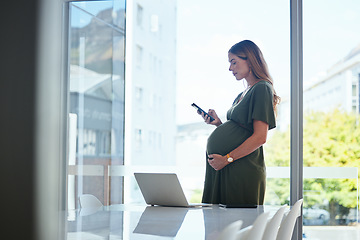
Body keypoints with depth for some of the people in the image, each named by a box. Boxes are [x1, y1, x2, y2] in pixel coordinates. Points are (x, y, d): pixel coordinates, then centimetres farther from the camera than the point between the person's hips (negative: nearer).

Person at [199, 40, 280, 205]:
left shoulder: (262, 88, -7)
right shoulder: (242, 94, 22)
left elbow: (260, 137, -16)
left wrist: (227, 158, -17)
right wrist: (218, 123, 6)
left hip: (243, 170, -9)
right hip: (222, 167, 9)